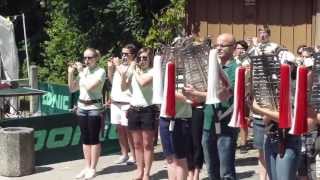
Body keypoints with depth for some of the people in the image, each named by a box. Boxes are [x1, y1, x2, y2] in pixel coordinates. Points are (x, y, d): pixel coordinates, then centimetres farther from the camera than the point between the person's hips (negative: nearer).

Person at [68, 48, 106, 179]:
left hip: (94, 107, -6)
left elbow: (89, 86, -22)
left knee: (94, 139, 0)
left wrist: (81, 73, -15)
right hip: (81, 107, 6)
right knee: (85, 139, 9)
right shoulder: (82, 71, 8)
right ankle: (87, 167, 17)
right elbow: (72, 89, 11)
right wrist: (70, 73, 0)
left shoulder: (100, 71, -9)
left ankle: (92, 168, 7)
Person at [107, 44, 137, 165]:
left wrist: (118, 66, -12)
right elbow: (111, 80, 22)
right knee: (119, 128, 10)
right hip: (115, 101, 6)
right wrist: (110, 68, 8)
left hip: (127, 102, -6)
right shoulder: (119, 64, 12)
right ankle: (124, 154, 20)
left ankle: (133, 156, 5)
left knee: (128, 129, -3)